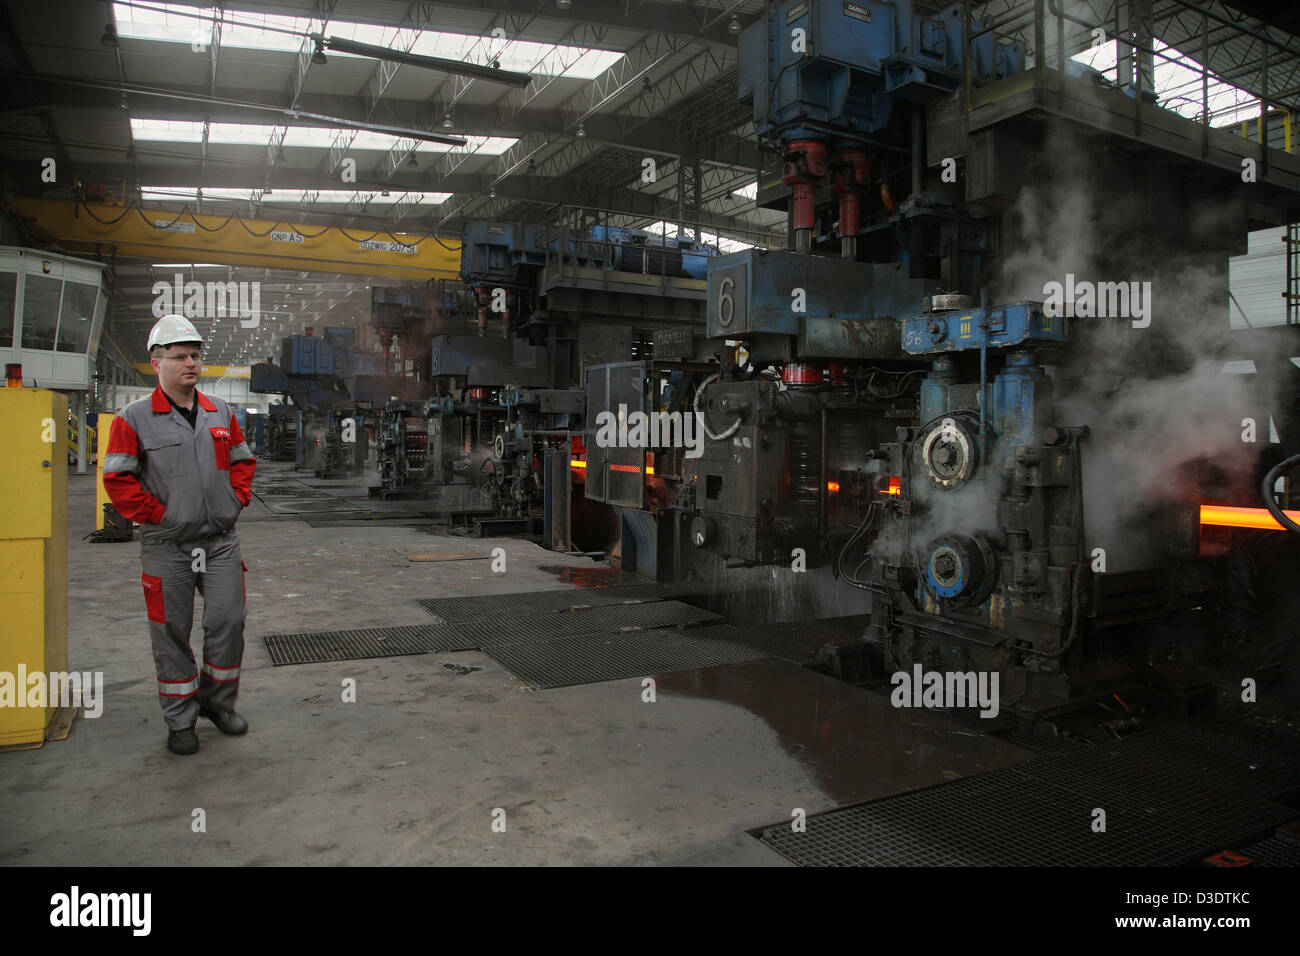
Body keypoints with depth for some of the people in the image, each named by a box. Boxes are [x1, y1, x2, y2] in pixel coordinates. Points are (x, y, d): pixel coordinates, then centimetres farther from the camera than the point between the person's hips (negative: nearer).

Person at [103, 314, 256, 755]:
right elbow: (117, 479, -6)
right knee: (172, 633, 6)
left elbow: (242, 460, 18)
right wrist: (157, 513, -10)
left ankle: (217, 701, 25)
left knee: (229, 622, 4)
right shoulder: (135, 418, -4)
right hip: (167, 546, -3)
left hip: (221, 541, 4)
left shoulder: (221, 413, 9)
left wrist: (238, 498, 4)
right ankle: (180, 721, 20)